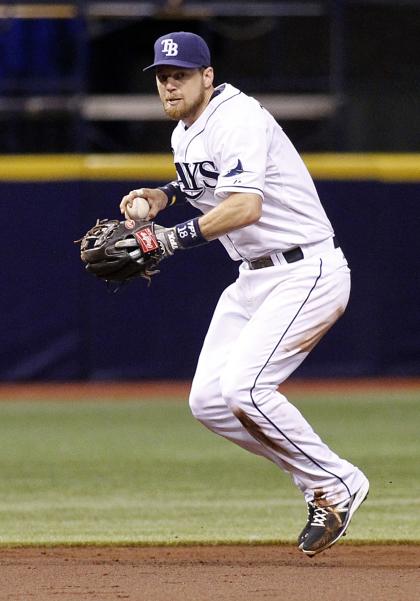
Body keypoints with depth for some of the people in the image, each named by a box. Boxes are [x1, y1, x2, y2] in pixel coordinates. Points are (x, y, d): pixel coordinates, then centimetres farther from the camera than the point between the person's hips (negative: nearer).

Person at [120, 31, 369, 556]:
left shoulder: (237, 120, -18)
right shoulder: (184, 135, 12)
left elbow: (246, 207, -31)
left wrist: (174, 238, -33)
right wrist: (165, 194, 16)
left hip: (306, 272, -10)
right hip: (252, 278, 10)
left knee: (244, 388, -23)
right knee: (208, 401, 1)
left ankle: (335, 484, -6)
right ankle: (318, 478, 12)